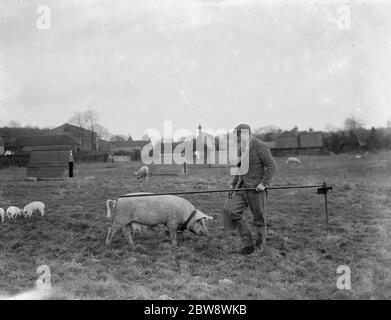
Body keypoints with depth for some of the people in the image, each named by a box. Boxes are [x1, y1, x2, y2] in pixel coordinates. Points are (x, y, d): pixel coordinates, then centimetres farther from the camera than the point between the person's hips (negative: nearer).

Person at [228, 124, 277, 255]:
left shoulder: (260, 146, -11)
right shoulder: (241, 148, 14)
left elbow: (272, 166, -13)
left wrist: (264, 183, -19)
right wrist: (233, 185, 19)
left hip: (255, 187, -7)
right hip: (242, 186, 8)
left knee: (259, 218, 2)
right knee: (235, 212, -3)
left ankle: (260, 246, 19)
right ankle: (248, 244, 5)